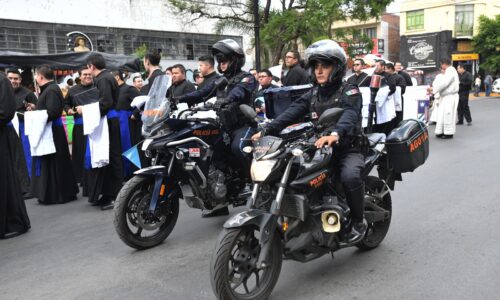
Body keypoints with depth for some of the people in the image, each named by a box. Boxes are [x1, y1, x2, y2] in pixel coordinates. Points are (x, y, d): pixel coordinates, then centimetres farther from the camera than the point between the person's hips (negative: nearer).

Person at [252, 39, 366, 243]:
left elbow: (350, 116, -28)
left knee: (350, 176, -34)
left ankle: (359, 221, -9)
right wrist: (267, 131, -19)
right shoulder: (313, 94, 14)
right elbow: (292, 113, -2)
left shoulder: (349, 92, -5)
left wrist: (335, 134, -50)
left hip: (347, 149, -6)